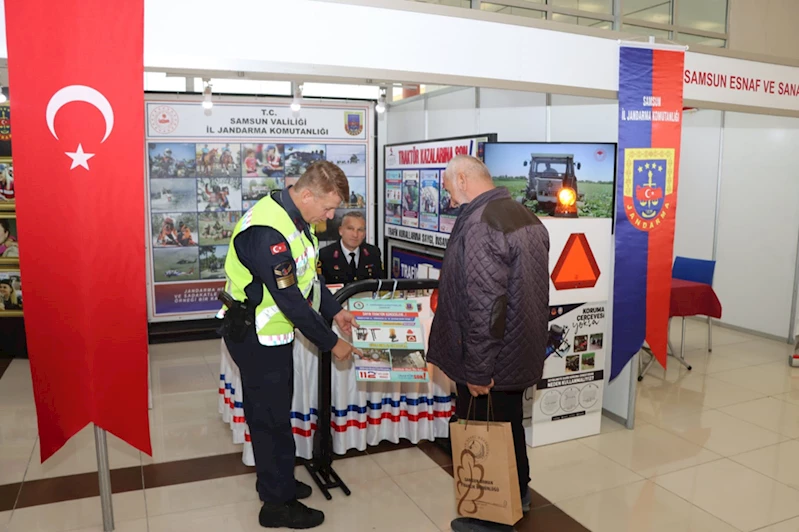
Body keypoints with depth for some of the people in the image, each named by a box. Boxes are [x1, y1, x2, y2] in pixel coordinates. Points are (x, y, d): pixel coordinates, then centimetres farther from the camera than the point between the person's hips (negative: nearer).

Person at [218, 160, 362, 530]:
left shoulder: (297, 218, 1)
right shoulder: (267, 231, -30)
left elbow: (308, 274, 13)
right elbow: (291, 300, -28)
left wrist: (334, 311, 6)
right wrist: (331, 343, -19)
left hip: (274, 331, 9)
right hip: (256, 336, -9)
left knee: (275, 410, 21)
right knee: (272, 417, 3)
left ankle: (276, 482, 38)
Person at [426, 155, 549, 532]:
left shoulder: (480, 224, -24)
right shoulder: (524, 215, 7)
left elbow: (483, 305, -28)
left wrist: (477, 368, -20)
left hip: (491, 360, -9)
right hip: (518, 351, 9)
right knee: (508, 426, 24)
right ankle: (517, 496, 43)